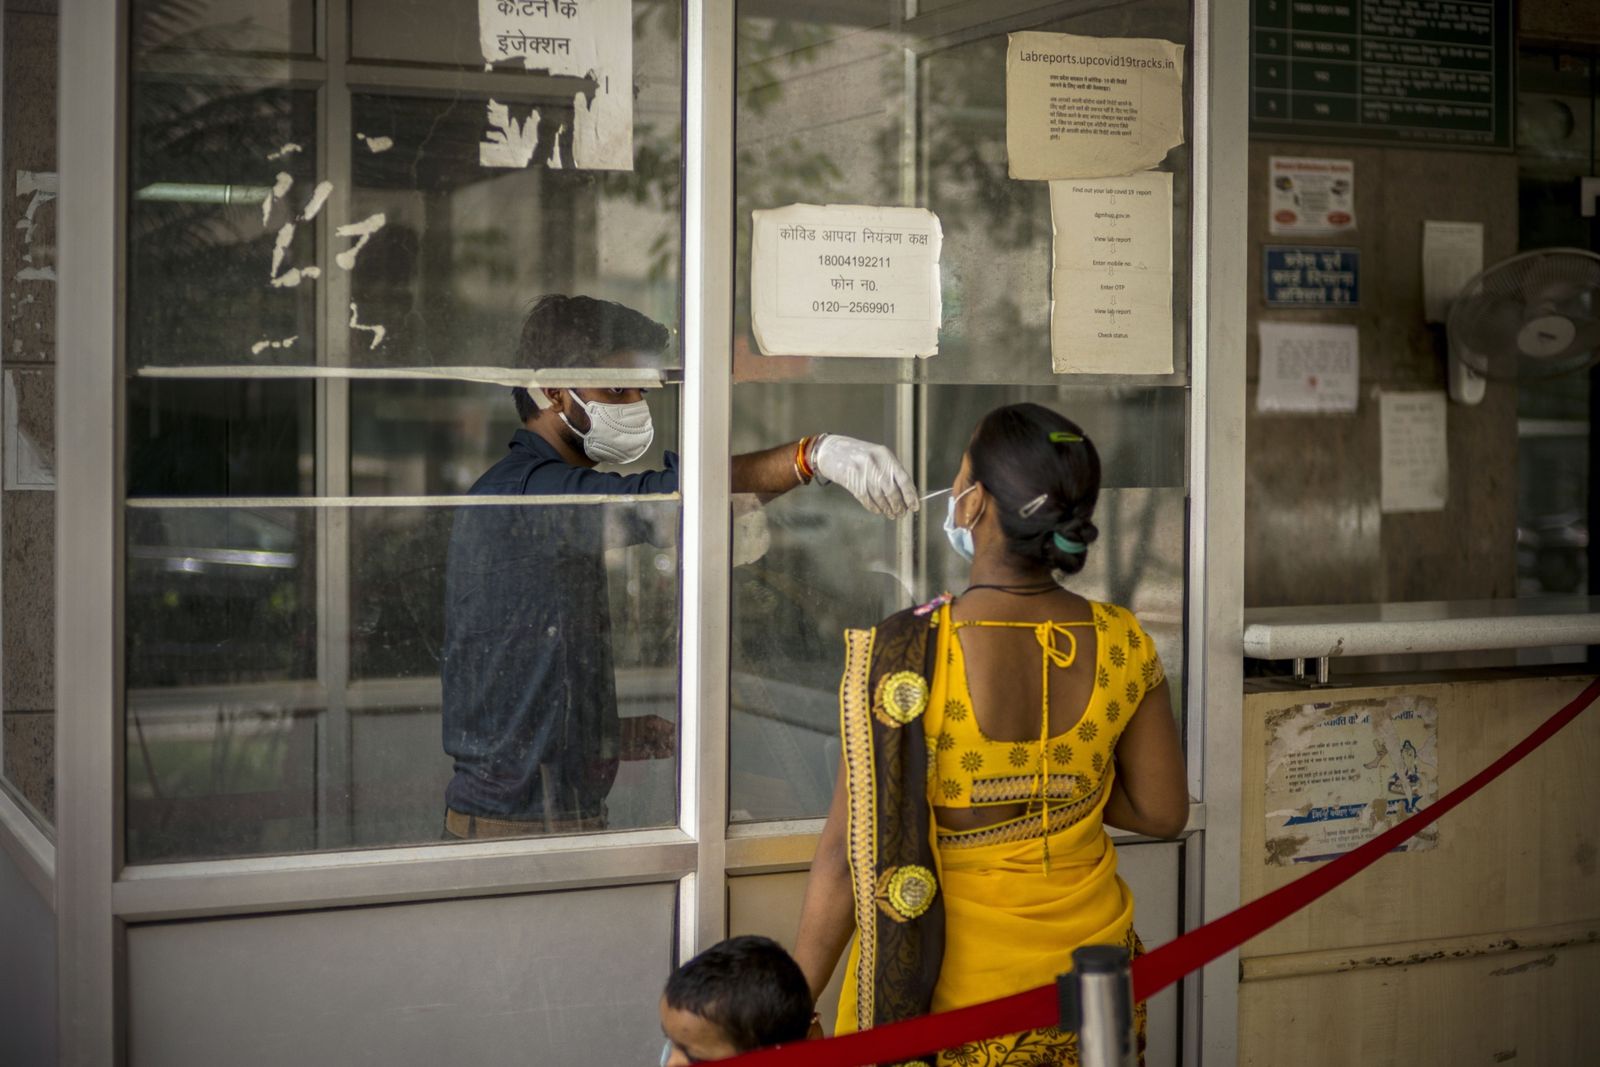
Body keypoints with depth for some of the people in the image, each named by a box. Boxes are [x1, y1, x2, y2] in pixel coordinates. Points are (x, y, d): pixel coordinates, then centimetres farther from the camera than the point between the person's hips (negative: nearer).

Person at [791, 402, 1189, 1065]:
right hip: (1088, 955, 4)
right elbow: (1162, 811, 0)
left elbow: (854, 854, -18)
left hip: (948, 988, -3)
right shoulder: (1121, 645, -9)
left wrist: (794, 1008, -9)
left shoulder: (898, 658, -21)